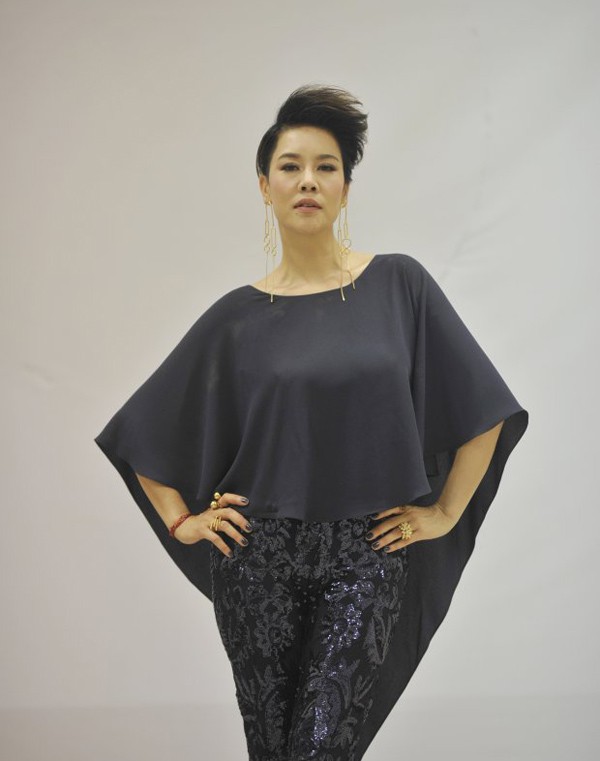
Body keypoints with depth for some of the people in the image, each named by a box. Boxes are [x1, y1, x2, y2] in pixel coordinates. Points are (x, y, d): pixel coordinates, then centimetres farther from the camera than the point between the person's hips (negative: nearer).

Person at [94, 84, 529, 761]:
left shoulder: (400, 285, 0)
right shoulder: (238, 315, 3)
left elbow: (484, 409, 4)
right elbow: (142, 428, 11)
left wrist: (445, 513, 2)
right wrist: (182, 520, 4)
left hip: (364, 556, -1)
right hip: (259, 557, 1)